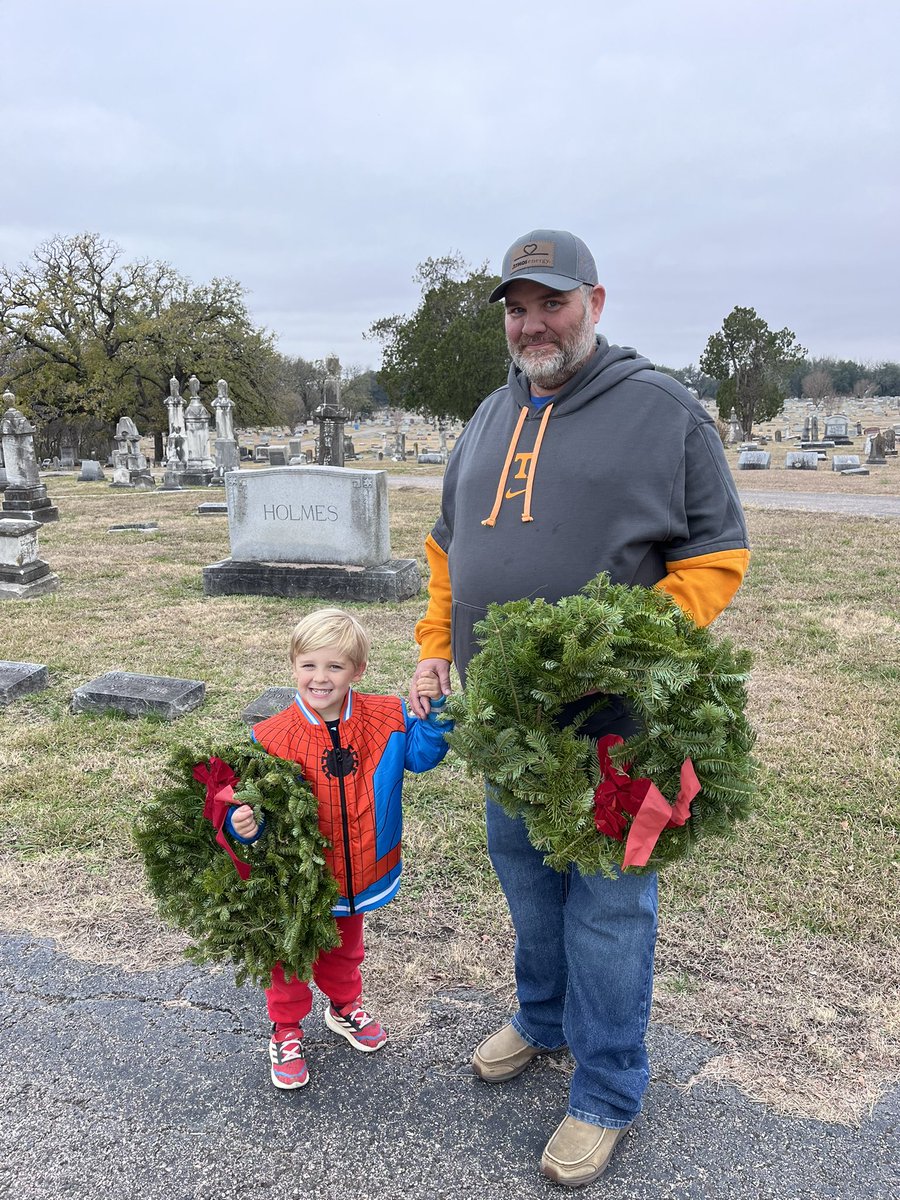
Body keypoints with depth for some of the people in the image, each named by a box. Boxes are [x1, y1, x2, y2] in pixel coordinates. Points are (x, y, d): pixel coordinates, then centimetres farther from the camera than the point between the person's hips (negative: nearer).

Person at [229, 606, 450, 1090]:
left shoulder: (386, 720, -11)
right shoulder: (271, 737, -20)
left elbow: (423, 755, -5)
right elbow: (255, 800, -15)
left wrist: (433, 710, -19)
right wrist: (244, 823, -36)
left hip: (357, 874, 3)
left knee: (345, 950, 29)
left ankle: (344, 1007, 57)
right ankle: (285, 1031, 44)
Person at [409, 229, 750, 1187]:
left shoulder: (662, 411, -6)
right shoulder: (490, 418, 13)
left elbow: (716, 553, -8)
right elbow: (448, 546, 18)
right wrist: (434, 646, 8)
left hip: (611, 716, -6)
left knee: (606, 903, 5)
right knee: (526, 877, 21)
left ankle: (607, 1092, 26)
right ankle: (542, 1019, 45)